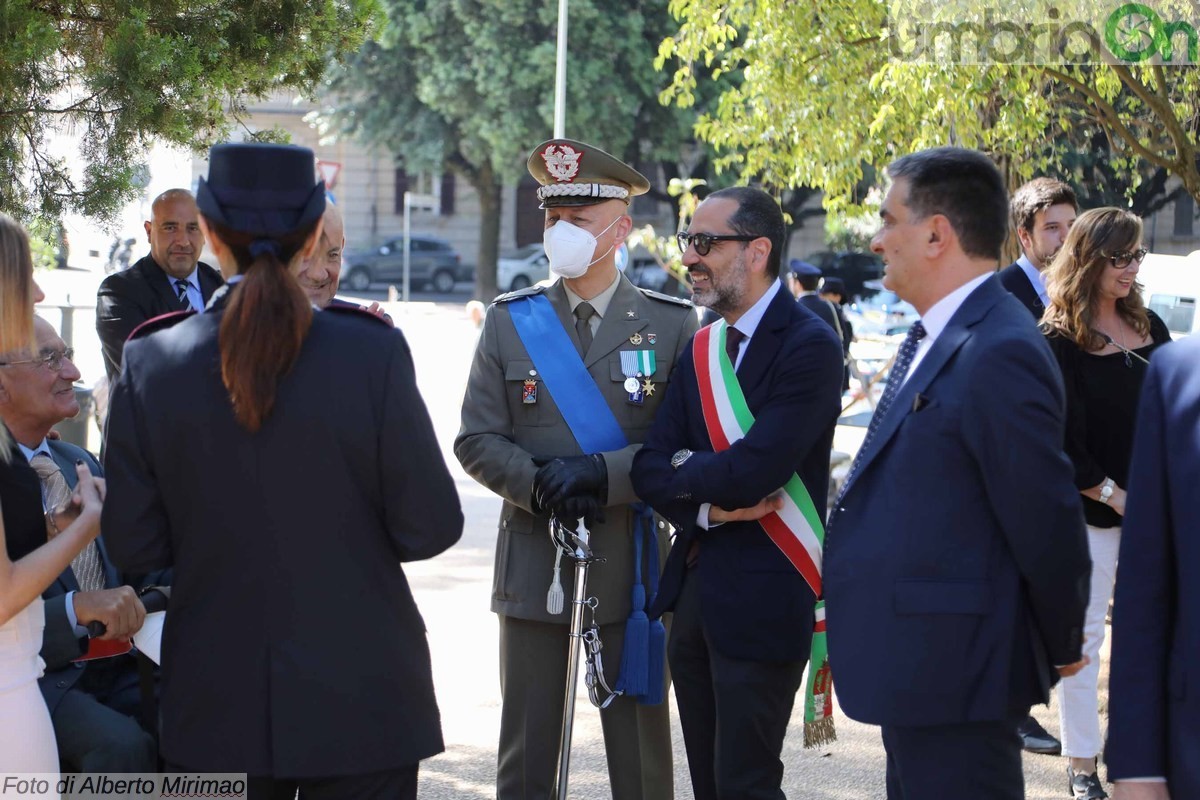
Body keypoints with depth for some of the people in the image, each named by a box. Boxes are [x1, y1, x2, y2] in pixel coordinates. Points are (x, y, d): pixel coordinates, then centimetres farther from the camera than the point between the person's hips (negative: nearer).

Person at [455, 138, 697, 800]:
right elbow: (476, 441, 2)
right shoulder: (510, 321, 6)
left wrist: (601, 475, -18)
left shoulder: (672, 323, 2)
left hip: (632, 567, -1)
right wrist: (541, 485, -15)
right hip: (533, 566, 1)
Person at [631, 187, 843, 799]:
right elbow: (650, 469, 4)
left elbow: (752, 471, -23)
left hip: (762, 599, -7)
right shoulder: (701, 348, 11)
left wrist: (684, 468, -5)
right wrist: (708, 507, -15)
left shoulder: (809, 346, -13)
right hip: (694, 588, 7)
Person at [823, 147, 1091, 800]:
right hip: (916, 671, 10)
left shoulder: (1000, 355, -21)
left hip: (955, 672, -10)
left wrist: (1061, 645, -6)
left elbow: (1045, 519, -19)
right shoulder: (935, 338, 12)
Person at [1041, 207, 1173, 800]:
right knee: (1083, 637, 2)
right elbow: (1060, 439, -11)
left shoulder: (1149, 328, 9)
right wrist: (1111, 494, -12)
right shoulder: (1058, 341, -8)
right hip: (1091, 511, -5)